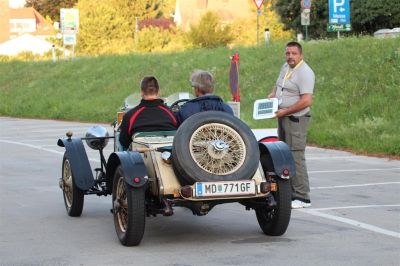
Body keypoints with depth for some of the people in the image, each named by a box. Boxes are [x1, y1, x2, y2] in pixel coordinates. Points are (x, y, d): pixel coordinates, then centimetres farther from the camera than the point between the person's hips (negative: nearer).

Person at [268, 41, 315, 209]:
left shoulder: (304, 73, -16)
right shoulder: (285, 67, 12)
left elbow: (306, 101, -23)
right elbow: (278, 85, 31)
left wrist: (285, 111, -19)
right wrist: (272, 95, 9)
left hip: (296, 119, -10)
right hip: (283, 118, 10)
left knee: (296, 157, -12)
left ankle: (302, 197, -11)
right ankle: (290, 192, 19)